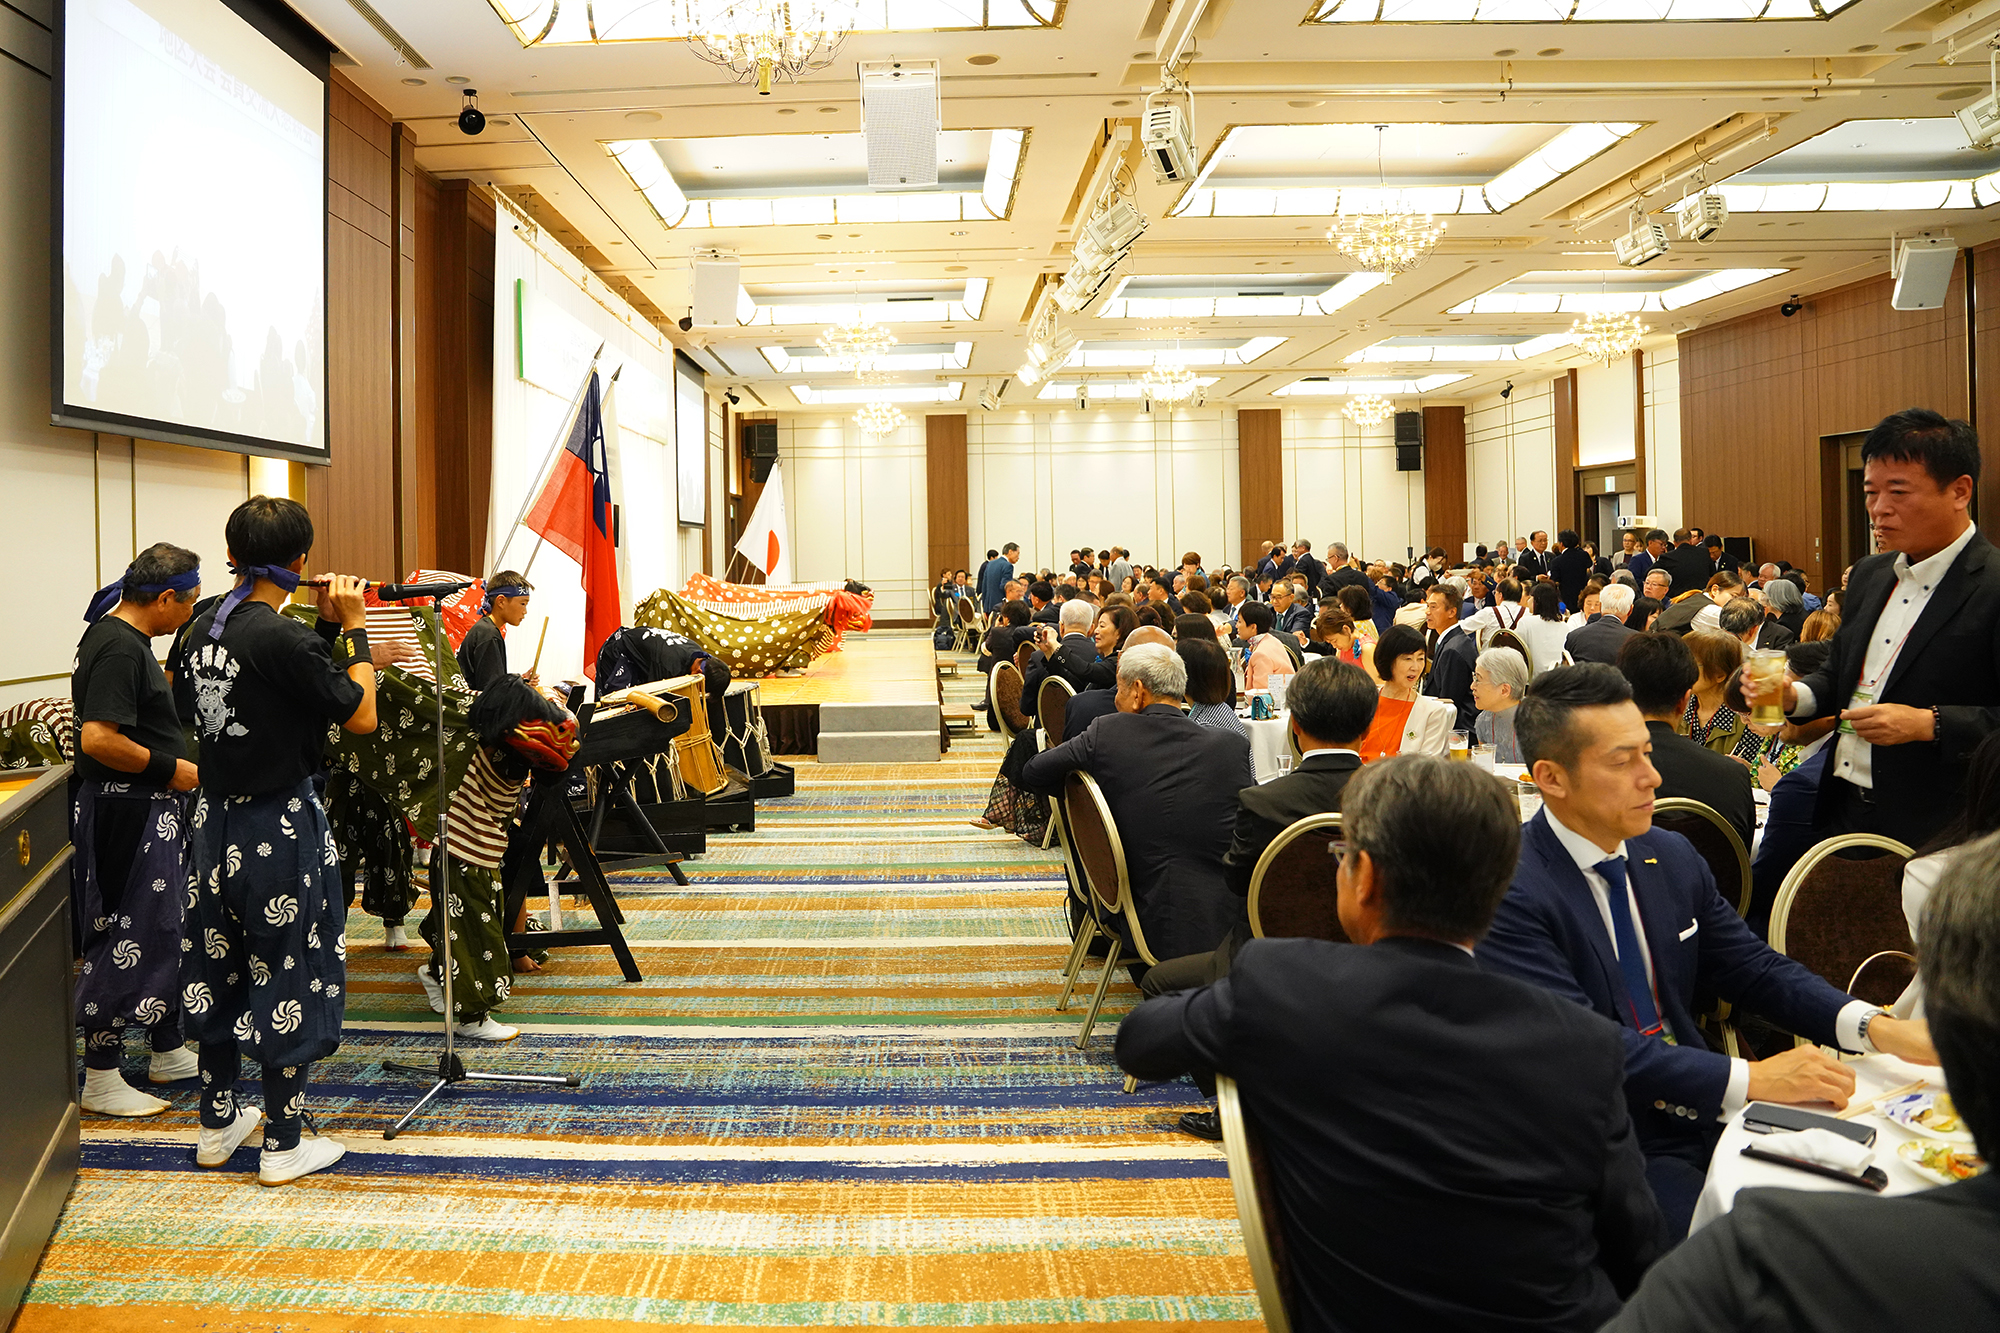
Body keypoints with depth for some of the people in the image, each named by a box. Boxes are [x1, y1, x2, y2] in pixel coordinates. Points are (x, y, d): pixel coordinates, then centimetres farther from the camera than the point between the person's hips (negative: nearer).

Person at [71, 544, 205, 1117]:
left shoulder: (120, 636, 13)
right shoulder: (119, 648, -20)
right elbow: (98, 738, -27)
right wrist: (172, 769, -19)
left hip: (151, 811, 11)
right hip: (126, 812, -11)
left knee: (166, 931, 18)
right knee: (127, 940, -4)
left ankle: (169, 1052, 30)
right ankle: (101, 1080, 7)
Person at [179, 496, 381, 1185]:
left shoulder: (205, 626, 4)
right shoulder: (283, 638, -22)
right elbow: (362, 716, -16)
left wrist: (327, 626, 8)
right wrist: (352, 625, -9)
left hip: (216, 819, 8)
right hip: (281, 829, -8)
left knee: (219, 965, 18)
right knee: (287, 971, 3)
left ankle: (218, 1121, 32)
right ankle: (284, 1143, 13)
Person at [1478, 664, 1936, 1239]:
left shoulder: (1672, 857, 7)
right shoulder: (1509, 893, -19)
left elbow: (1754, 968, 11)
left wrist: (1880, 1028, -6)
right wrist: (1748, 1079, -25)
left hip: (1702, 1112, 7)